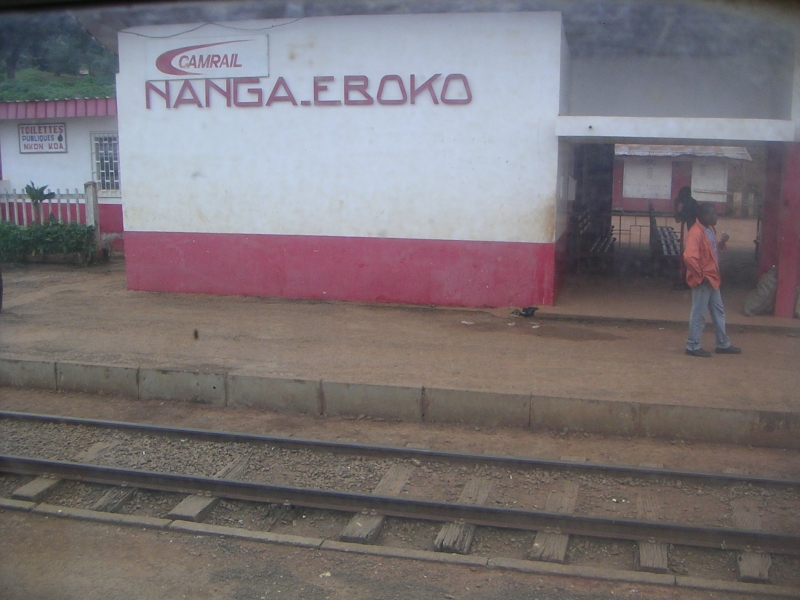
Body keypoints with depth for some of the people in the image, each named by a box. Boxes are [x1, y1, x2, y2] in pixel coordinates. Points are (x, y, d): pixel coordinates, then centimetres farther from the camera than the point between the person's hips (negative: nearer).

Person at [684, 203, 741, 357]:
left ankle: (723, 344, 28)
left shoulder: (709, 229, 11)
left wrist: (721, 242, 2)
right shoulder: (696, 232, -20)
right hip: (703, 280, -10)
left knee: (718, 311, 17)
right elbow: (689, 257, -30)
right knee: (699, 314, -1)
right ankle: (693, 346, 9)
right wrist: (700, 274, -21)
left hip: (712, 278, 10)